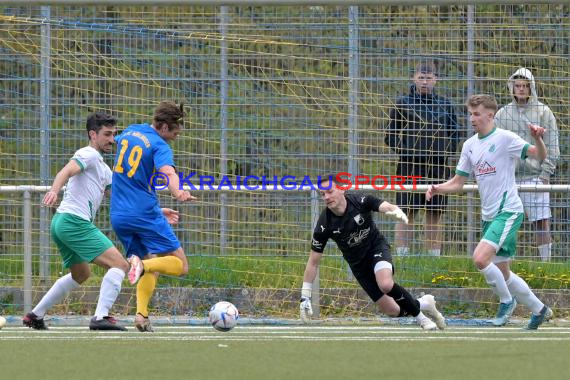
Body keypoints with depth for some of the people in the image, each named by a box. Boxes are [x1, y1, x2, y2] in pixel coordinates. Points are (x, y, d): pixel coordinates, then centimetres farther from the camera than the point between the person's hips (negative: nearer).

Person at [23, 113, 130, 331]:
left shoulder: (103, 168, 25)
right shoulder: (88, 155, -6)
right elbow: (67, 171, -25)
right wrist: (54, 190, -46)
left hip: (62, 223, 11)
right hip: (74, 221, -11)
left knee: (81, 274, 30)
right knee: (119, 264, -16)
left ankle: (35, 316, 31)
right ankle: (100, 317, -24)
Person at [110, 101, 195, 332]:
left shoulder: (128, 133, 12)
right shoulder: (159, 146, -10)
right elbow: (168, 172, -31)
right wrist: (178, 193, -52)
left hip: (119, 217, 7)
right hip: (146, 215, -7)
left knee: (151, 268, 15)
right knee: (180, 265, 0)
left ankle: (141, 314, -8)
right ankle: (143, 265, -29)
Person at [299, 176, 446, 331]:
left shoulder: (360, 201, -20)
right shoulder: (324, 225, -18)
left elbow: (387, 207, -33)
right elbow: (313, 262, -12)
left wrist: (397, 212, -59)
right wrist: (305, 297, -14)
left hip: (377, 247, -2)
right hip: (358, 264, 2)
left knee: (386, 284, -34)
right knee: (392, 310, -4)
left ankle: (417, 309, -6)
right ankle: (423, 304, 26)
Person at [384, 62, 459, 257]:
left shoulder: (445, 105, 11)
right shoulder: (403, 104, 2)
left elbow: (454, 134, 19)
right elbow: (390, 136, 3)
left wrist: (447, 150, 4)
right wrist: (404, 149, -9)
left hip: (438, 167, 3)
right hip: (410, 166, -3)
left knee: (435, 215, 6)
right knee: (406, 213, -4)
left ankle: (435, 257, 11)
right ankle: (402, 256, -1)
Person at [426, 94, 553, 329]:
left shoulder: (504, 138, -9)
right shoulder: (470, 145, 11)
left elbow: (540, 156, -17)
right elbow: (458, 182, 16)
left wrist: (537, 140, -37)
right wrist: (438, 189, -2)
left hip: (508, 211, -8)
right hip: (489, 214, 8)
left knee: (480, 258, -23)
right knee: (502, 272, 11)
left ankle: (506, 300, -1)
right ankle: (539, 309, 28)